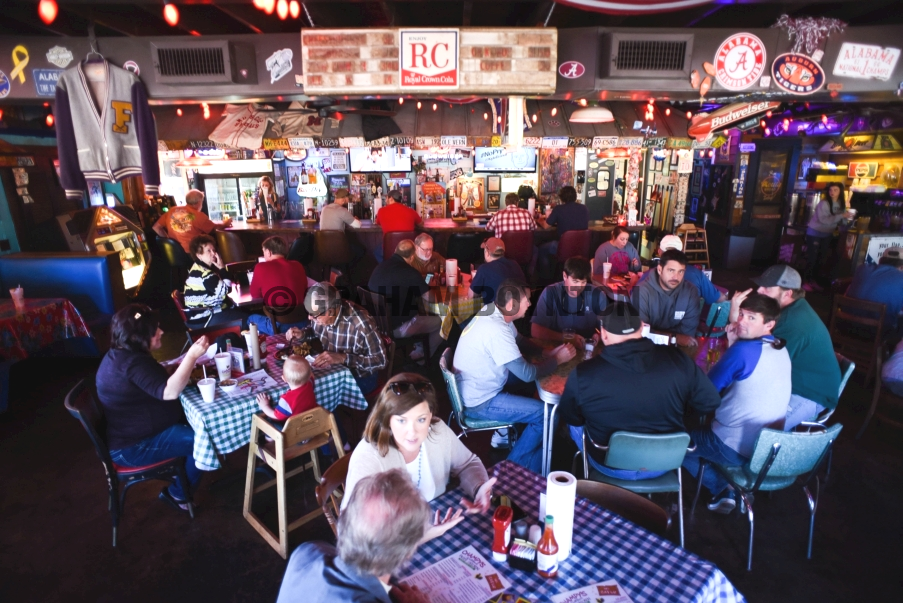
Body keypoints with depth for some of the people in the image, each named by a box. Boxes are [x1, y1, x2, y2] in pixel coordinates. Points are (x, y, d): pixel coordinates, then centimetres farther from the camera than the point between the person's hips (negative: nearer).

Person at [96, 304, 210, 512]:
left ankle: (178, 480, 22)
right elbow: (169, 392, -40)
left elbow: (157, 383, 17)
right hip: (133, 447, -11)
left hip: (130, 432, 11)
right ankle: (178, 494, 9)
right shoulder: (134, 363, -28)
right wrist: (191, 356, -39)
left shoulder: (119, 354, 7)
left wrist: (182, 367, 2)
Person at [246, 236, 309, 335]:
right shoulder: (298, 265, 5)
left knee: (251, 318, 26)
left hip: (277, 326, -4)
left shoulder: (261, 267, -5)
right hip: (302, 322, 5)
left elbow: (255, 295, 10)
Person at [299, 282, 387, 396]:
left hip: (360, 377, -6)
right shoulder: (319, 312, -12)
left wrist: (342, 358, -35)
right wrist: (302, 334, -11)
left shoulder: (360, 323, -32)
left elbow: (380, 360, -26)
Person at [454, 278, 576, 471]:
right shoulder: (496, 330, -32)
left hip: (479, 387, 9)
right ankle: (516, 465, 10)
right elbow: (528, 373, -25)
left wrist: (546, 352, -1)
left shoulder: (493, 311, -4)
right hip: (479, 402, -9)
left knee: (530, 383, 23)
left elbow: (519, 340, 14)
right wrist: (557, 359, -10)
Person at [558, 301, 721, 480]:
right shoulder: (676, 359, -19)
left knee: (577, 424, 26)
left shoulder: (583, 373, -26)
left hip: (610, 467, -2)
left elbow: (570, 418, -8)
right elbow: (710, 402, -5)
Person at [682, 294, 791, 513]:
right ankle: (732, 489, 21)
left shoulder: (743, 350, -23)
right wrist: (734, 345, 0)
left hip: (736, 448, -8)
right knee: (700, 431, 31)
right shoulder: (780, 350, 3)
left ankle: (723, 490, 18)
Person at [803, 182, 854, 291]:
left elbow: (838, 219, 6)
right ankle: (806, 281, 2)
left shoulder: (841, 203, 0)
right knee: (812, 257, -5)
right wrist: (841, 216, -33)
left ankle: (813, 280, 20)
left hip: (827, 234, 7)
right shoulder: (824, 203, -20)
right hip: (815, 233, -7)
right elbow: (824, 220, -29)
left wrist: (848, 217, -10)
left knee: (821, 258, 10)